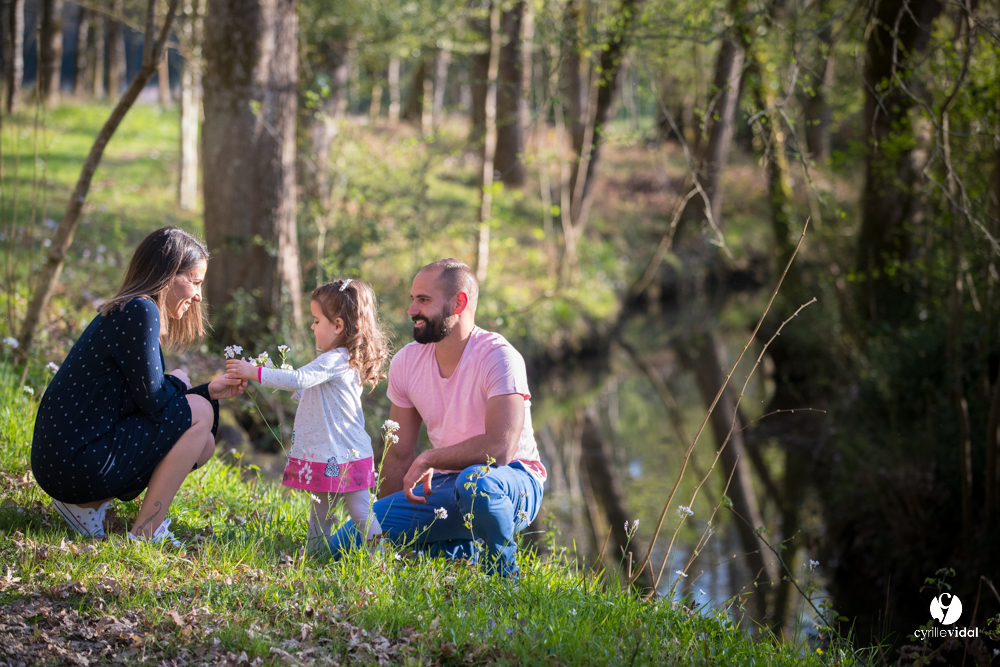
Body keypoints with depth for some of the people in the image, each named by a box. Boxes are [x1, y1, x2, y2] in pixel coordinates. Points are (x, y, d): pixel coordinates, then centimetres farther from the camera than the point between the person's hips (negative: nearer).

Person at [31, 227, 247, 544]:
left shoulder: (126, 313, 16)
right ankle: (145, 534, -5)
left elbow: (146, 399, 19)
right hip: (75, 465, -10)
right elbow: (153, 404, -16)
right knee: (198, 414, -7)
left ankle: (88, 504, 13)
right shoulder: (140, 311, -15)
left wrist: (208, 391, 12)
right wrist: (178, 383, 5)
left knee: (203, 445, 17)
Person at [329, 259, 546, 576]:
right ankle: (463, 548, 7)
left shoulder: (498, 357, -19)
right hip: (444, 483, 6)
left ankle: (502, 573, -13)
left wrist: (428, 460, -17)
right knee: (346, 542, -12)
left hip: (513, 482, -6)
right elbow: (400, 455, 10)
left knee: (476, 481, -42)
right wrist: (381, 523, 11)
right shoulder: (406, 362, 1)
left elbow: (499, 448, -30)